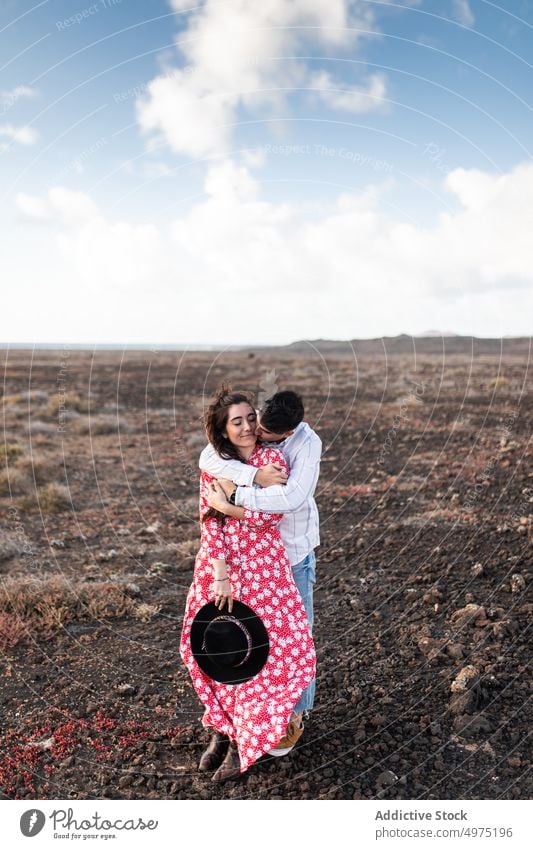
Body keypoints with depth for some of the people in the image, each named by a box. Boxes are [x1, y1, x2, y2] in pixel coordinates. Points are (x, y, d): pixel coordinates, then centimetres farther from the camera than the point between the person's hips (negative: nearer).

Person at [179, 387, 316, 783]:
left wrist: (226, 506, -10)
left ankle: (246, 740, 15)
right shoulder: (213, 466, 4)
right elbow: (210, 523, -3)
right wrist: (221, 574, -13)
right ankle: (223, 729, 29)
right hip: (219, 564, 3)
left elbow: (271, 515, -12)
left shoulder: (272, 459, -3)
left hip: (263, 566, -2)